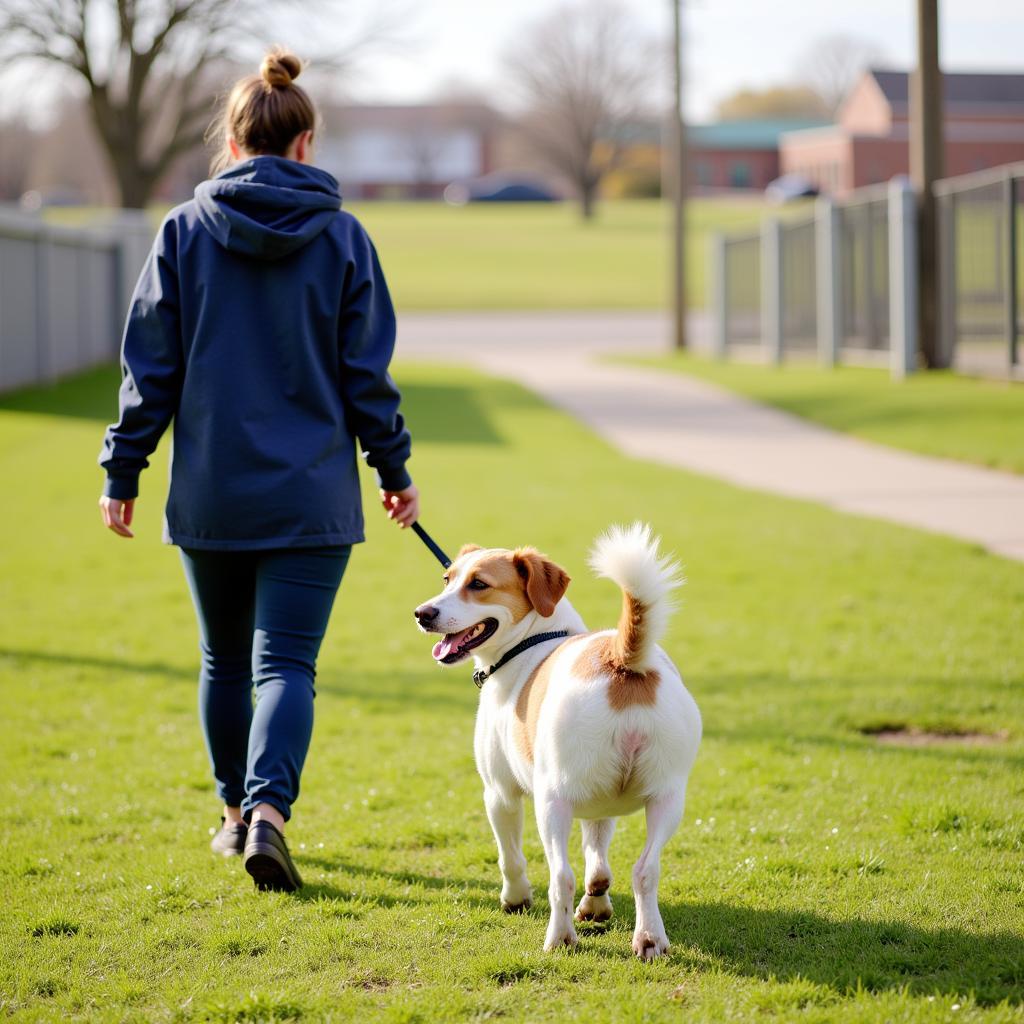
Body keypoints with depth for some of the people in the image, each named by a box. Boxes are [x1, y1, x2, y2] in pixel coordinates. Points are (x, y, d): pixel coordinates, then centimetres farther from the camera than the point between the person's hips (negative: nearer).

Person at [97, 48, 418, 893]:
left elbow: (151, 367, -2)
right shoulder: (342, 238, -2)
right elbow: (366, 373, 0)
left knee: (224, 658, 18)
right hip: (311, 496, -1)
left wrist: (124, 471, 6)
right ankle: (267, 807, -24)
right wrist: (394, 469, 11)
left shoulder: (185, 231, -2)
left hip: (209, 495, 1)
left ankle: (238, 810, 29)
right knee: (286, 663, -3)